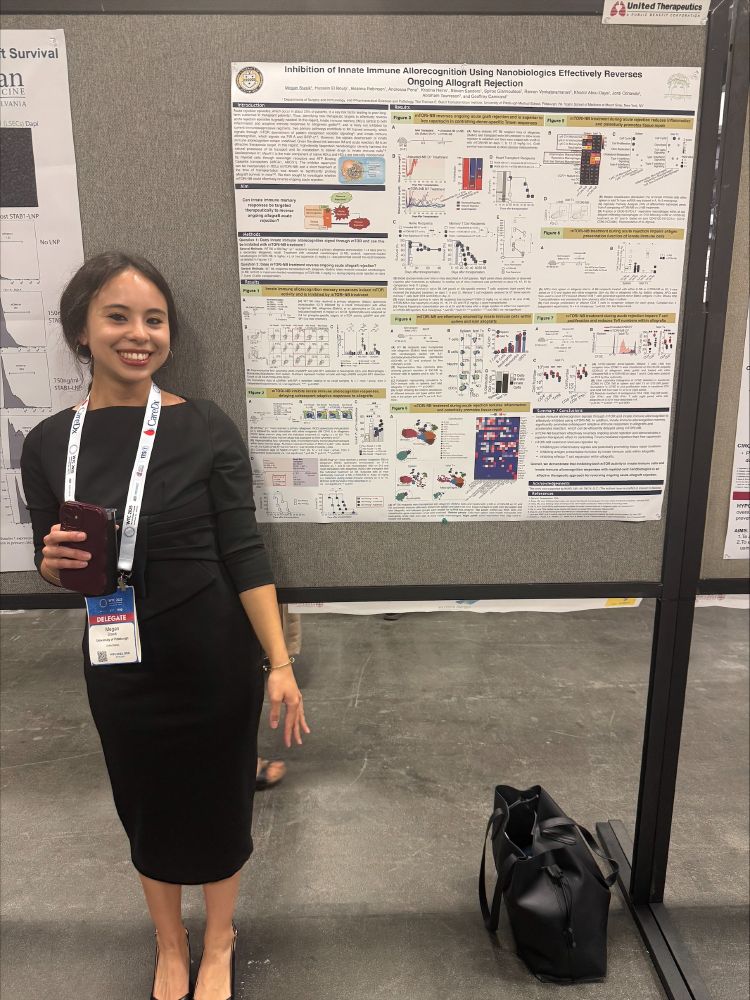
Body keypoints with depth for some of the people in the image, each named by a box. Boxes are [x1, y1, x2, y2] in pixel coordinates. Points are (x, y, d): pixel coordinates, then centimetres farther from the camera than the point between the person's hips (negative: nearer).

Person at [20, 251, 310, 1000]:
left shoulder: (207, 430, -12)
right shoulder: (48, 444, -4)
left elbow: (243, 555, -11)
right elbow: (51, 569, 6)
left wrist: (280, 665, -15)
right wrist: (55, 561, -17)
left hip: (213, 657, -2)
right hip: (117, 662, 3)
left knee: (217, 800, 16)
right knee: (146, 806, 21)